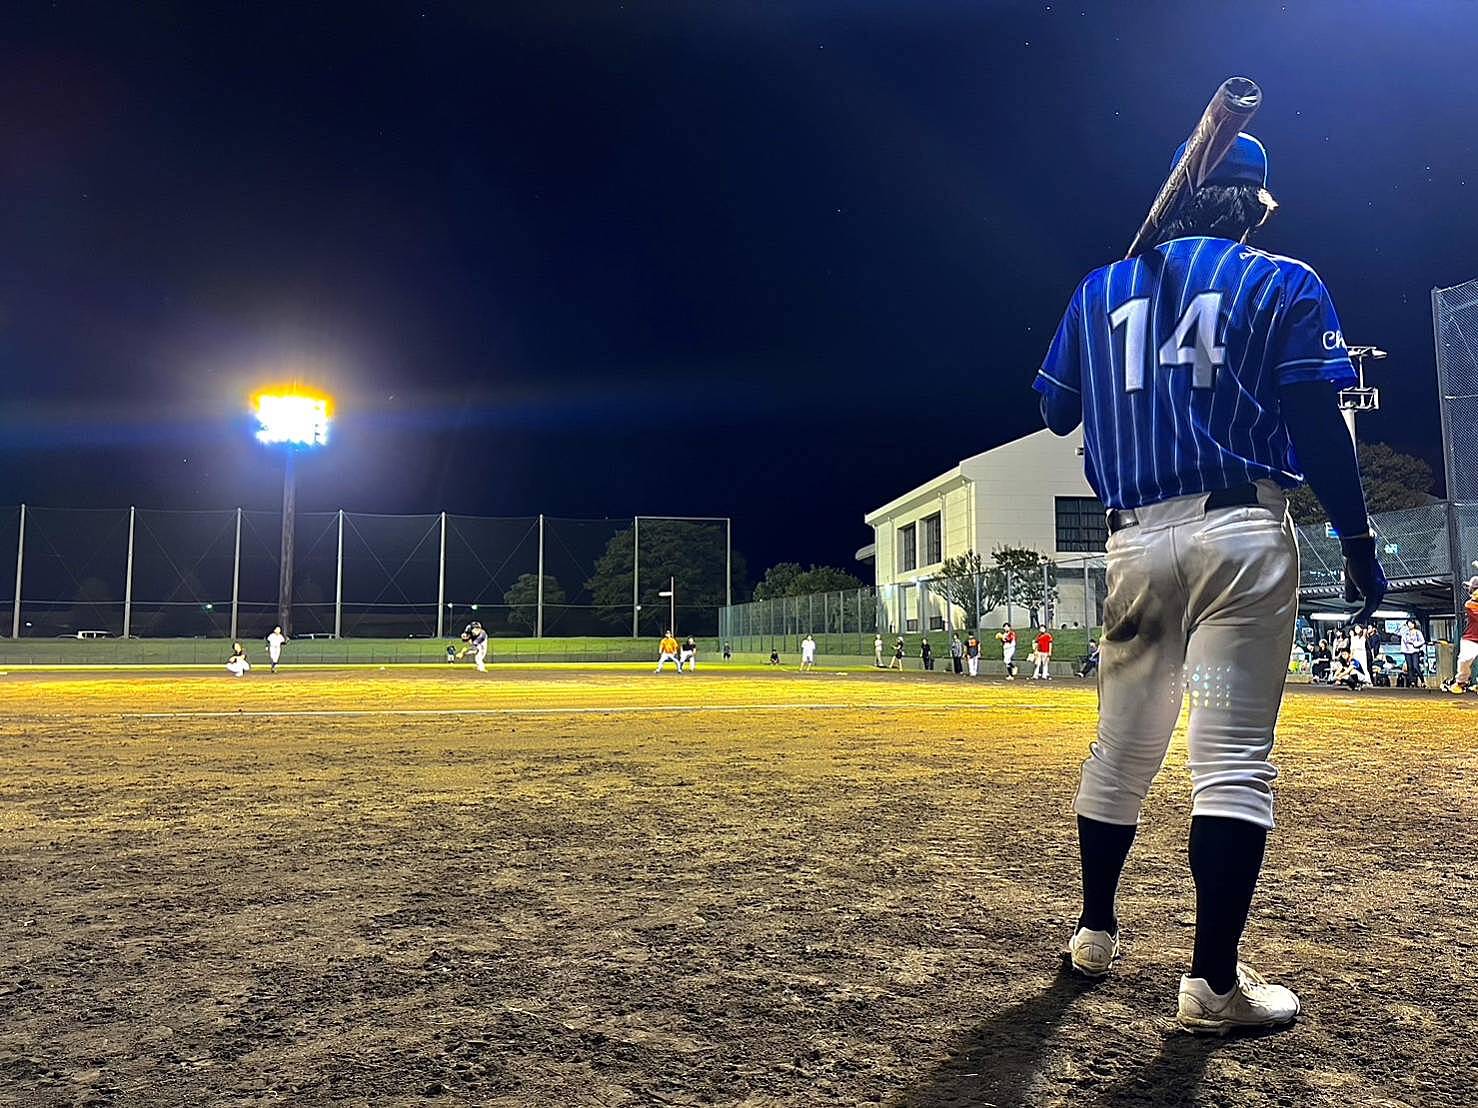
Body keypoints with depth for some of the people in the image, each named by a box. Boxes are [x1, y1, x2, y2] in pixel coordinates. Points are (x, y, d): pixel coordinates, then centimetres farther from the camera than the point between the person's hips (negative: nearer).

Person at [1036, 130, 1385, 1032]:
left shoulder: (1100, 291, 14)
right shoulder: (1284, 283, 6)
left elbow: (1056, 412, 16)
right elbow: (1319, 426, -3)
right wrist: (1359, 540, 1)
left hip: (1135, 539, 4)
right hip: (1241, 532, -3)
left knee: (1121, 751, 14)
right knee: (1234, 760, -3)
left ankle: (1096, 933, 26)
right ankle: (1213, 982, -1)